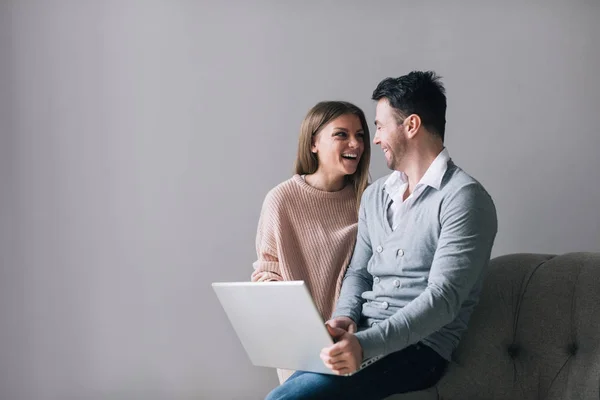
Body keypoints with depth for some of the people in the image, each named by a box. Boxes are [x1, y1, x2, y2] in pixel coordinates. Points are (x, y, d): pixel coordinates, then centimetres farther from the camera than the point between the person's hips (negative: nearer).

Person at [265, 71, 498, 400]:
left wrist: (366, 344, -28)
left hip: (417, 346, -7)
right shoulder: (375, 195, 18)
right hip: (361, 335, 7)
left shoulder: (463, 198, -8)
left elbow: (444, 297, -17)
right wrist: (345, 317, -3)